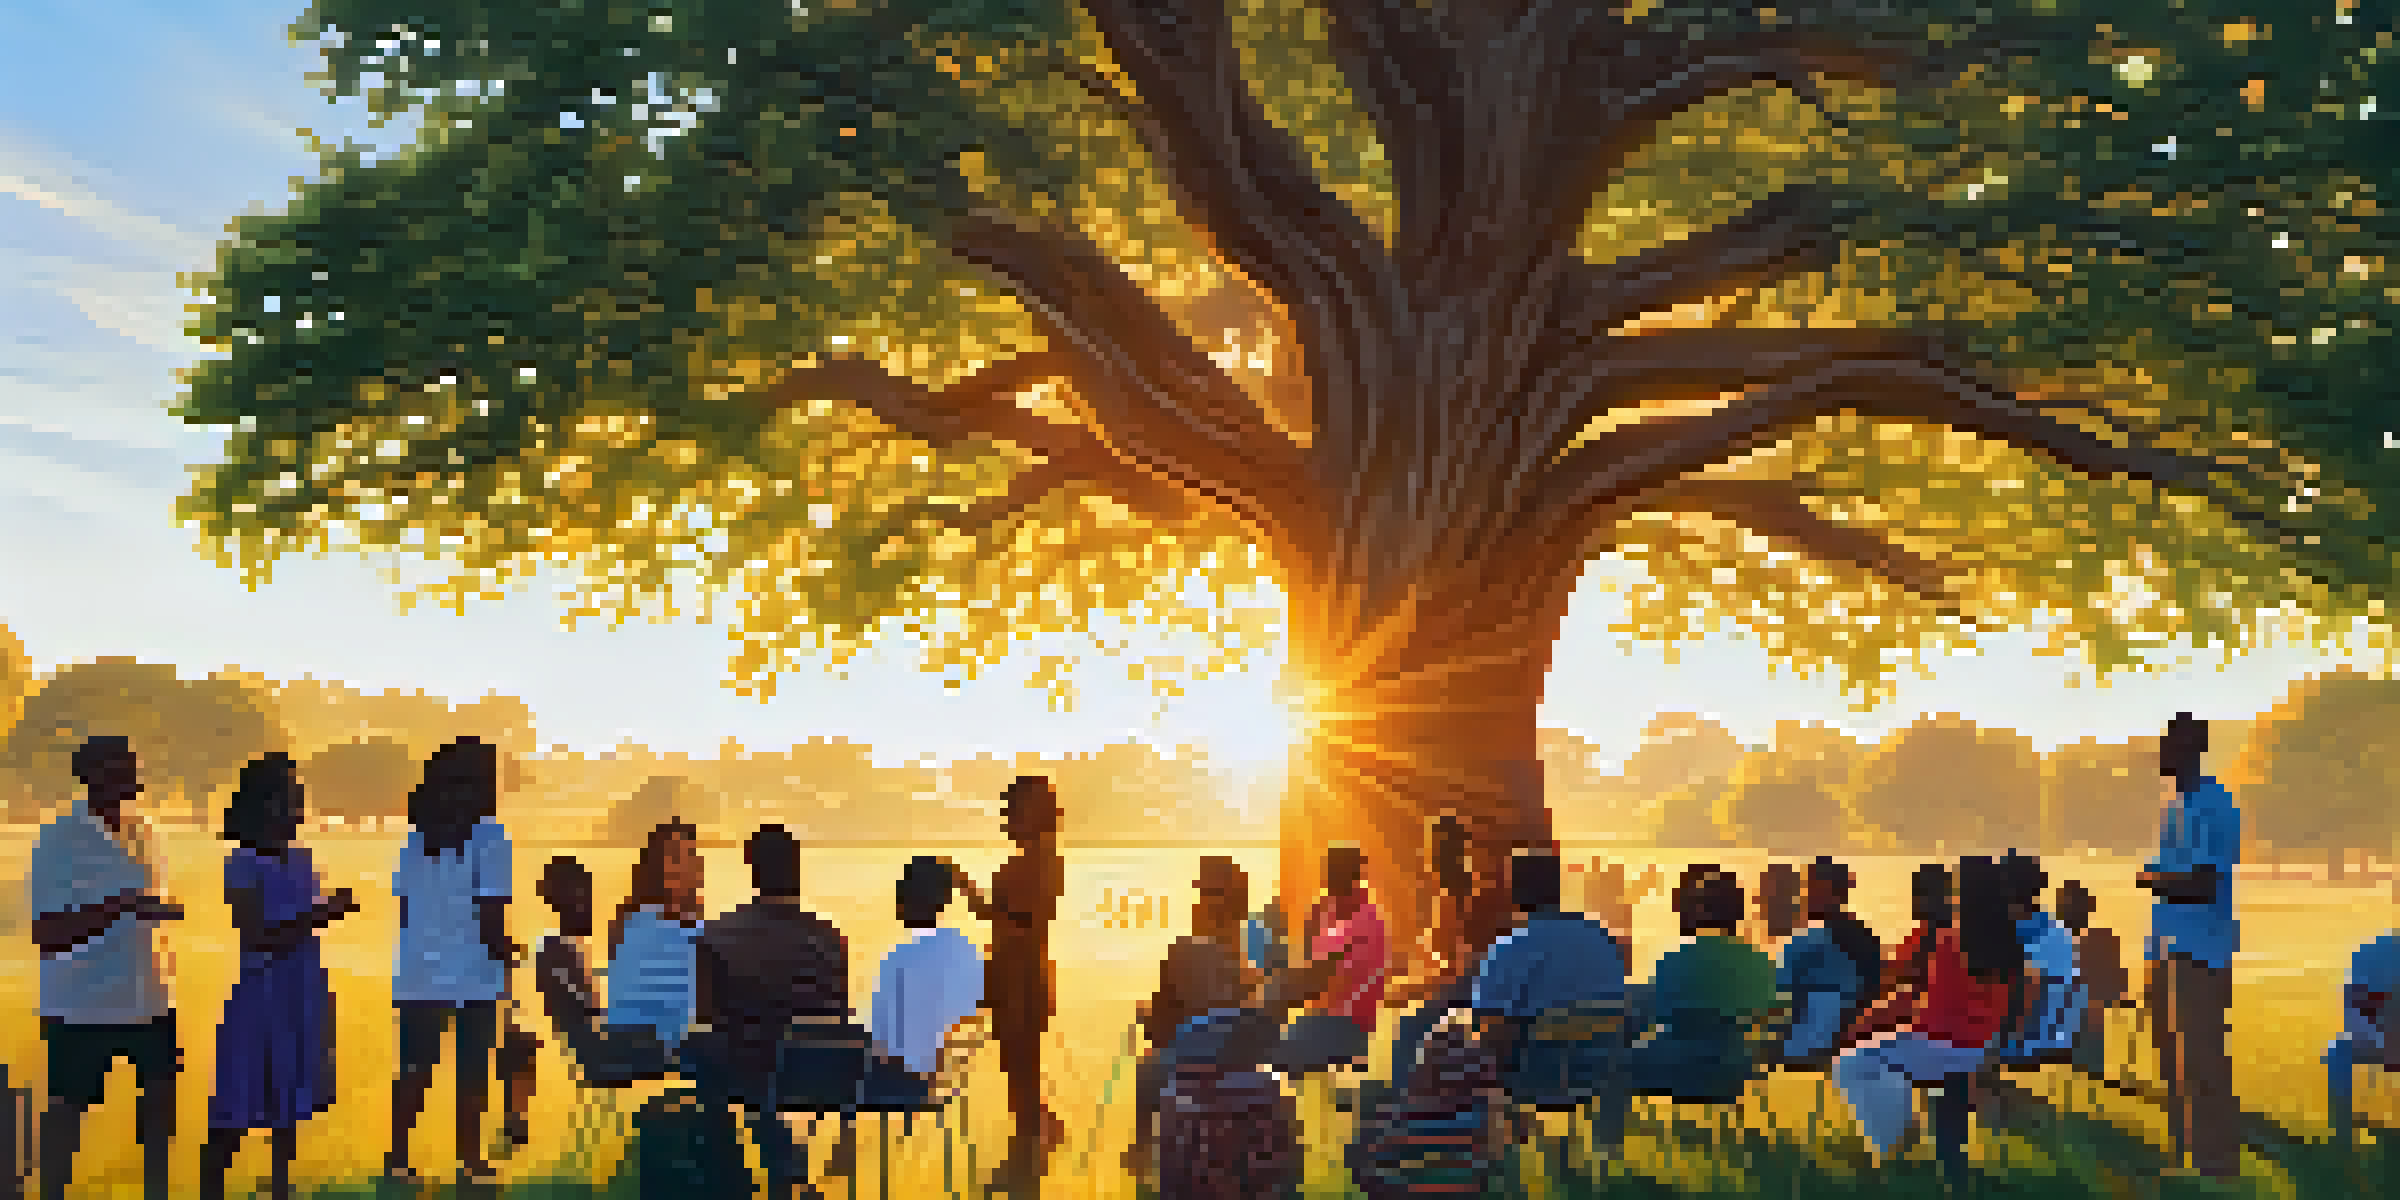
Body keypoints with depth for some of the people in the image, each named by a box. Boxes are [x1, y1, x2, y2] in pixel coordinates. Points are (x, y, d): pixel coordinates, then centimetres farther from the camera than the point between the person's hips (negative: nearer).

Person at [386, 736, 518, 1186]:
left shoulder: (416, 836, 2)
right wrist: (504, 949, 5)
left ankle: (398, 1157, 15)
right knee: (471, 1072, 5)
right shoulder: (487, 836, -8)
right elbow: (491, 911, -8)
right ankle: (470, 1161, 9)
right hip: (472, 975, -3)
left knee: (415, 1070, 11)